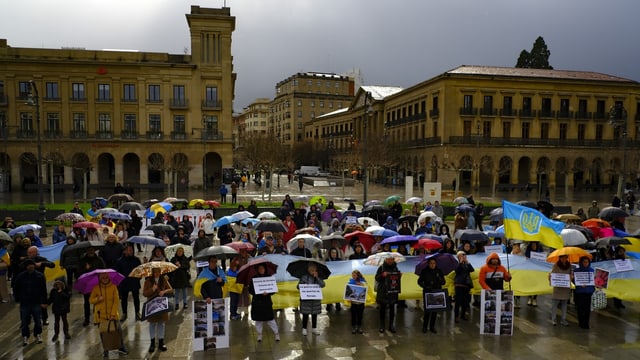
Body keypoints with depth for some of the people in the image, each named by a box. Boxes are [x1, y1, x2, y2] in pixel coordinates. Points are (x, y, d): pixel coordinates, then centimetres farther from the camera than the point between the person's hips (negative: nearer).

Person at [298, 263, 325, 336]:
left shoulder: (318, 277, 2)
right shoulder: (304, 277, -5)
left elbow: (322, 285, -11)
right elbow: (298, 286, -3)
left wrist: (317, 277, -17)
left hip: (316, 299, 3)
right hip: (305, 299, -2)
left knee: (314, 314, 11)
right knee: (305, 314, 3)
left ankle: (314, 328, 25)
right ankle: (304, 329, 15)